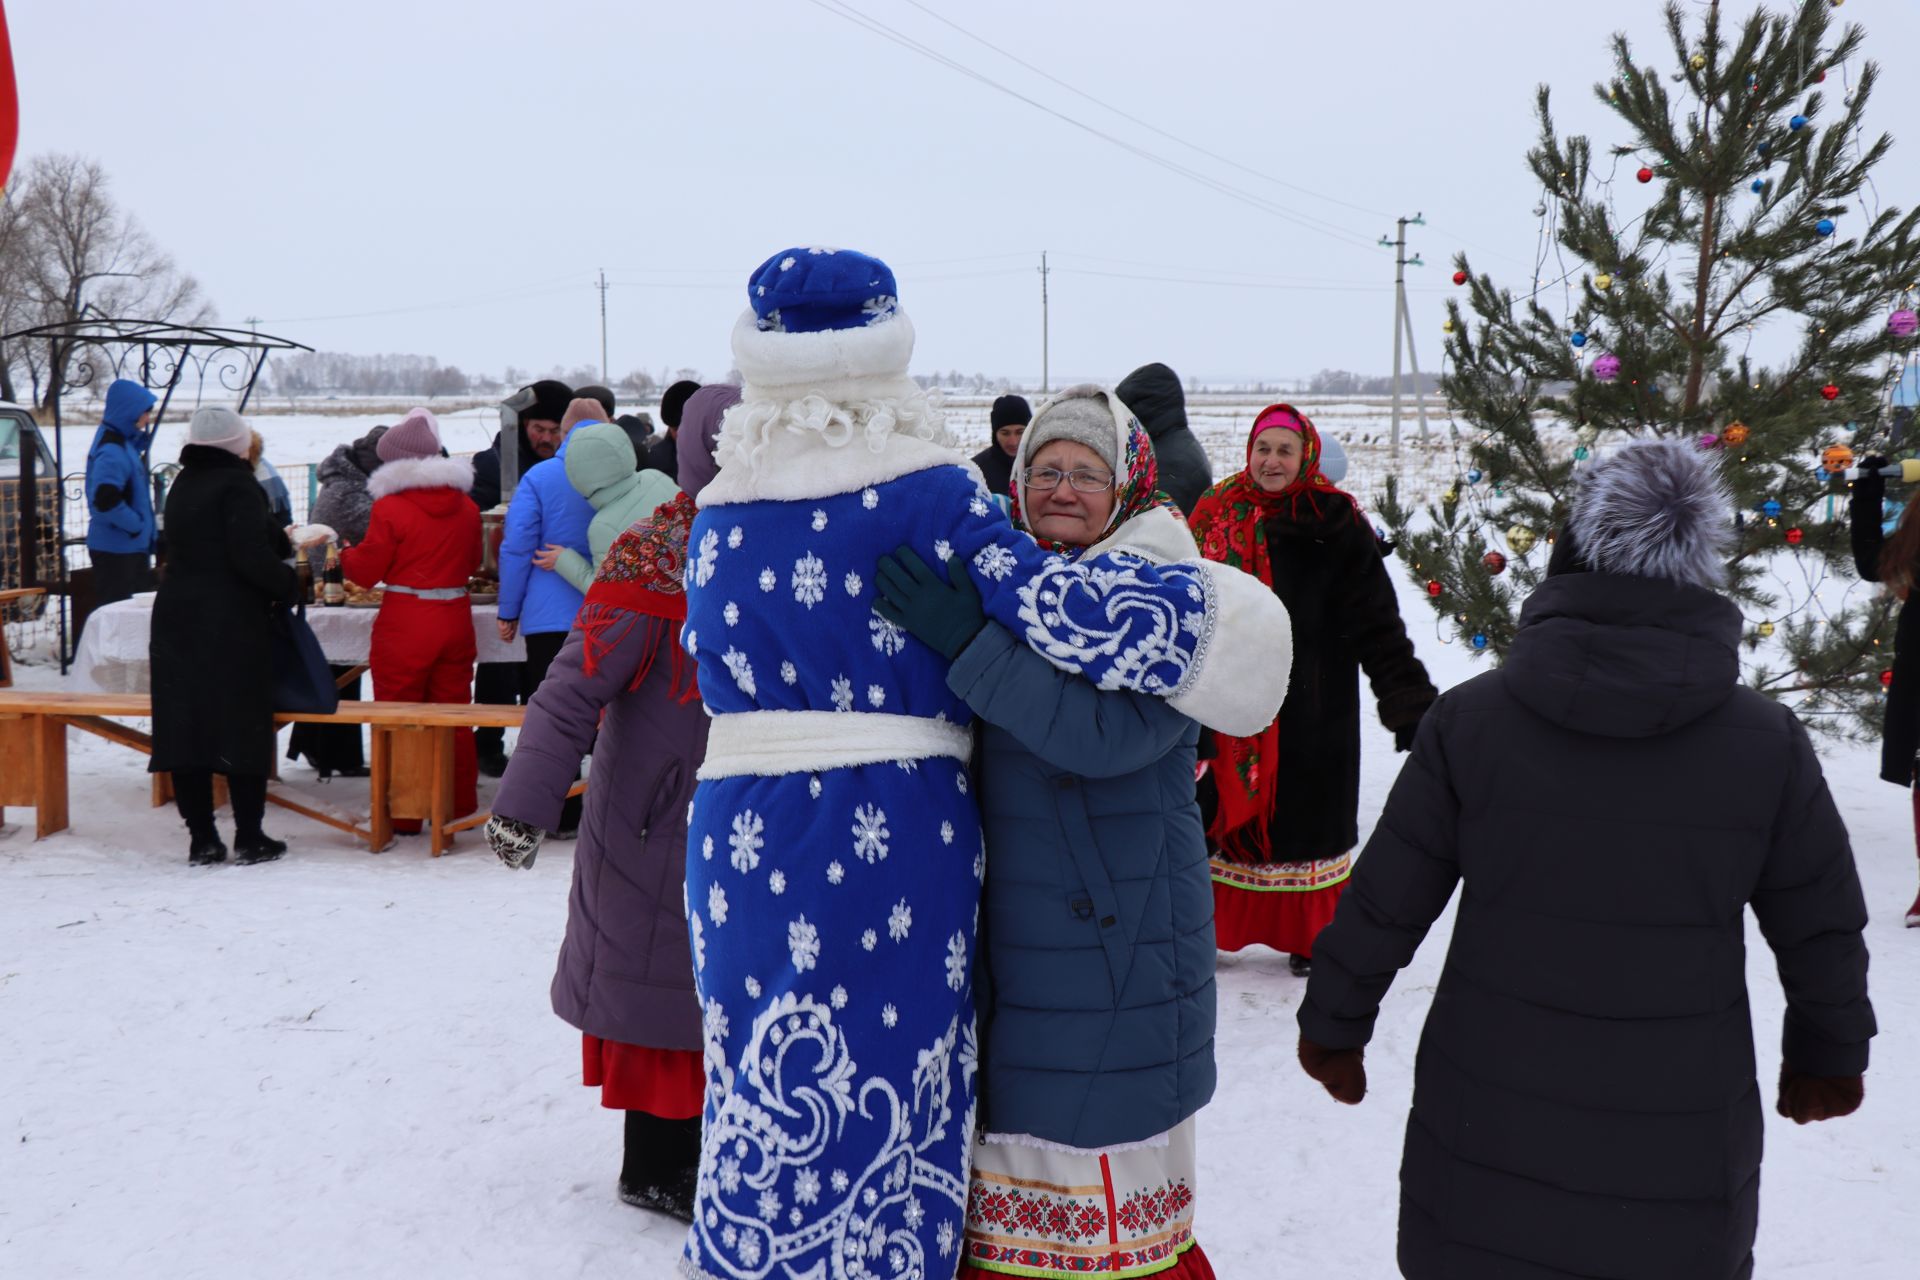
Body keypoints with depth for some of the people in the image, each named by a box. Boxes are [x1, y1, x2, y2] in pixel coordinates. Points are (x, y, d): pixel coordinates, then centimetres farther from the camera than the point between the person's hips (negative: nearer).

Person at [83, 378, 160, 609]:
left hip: (131, 547, 10)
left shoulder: (123, 443, 10)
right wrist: (136, 525, -17)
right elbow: (106, 501, -30)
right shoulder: (112, 451, -20)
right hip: (116, 549, -10)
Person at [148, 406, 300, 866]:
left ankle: (201, 839, 10)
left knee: (185, 728, 6)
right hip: (233, 625, -7)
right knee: (243, 728, 1)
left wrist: (282, 541, 28)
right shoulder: (236, 485, -10)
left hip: (176, 621, 7)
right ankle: (249, 837, 6)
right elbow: (252, 558, -19)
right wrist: (289, 583, -2)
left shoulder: (182, 486, 14)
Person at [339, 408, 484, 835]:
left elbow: (366, 570, -6)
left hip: (405, 624, -5)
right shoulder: (466, 506, 3)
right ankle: (460, 807, 20)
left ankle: (402, 815, 10)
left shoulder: (390, 507, -11)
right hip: (456, 619, 5)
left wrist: (345, 555, 15)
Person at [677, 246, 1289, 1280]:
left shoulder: (718, 514, 7)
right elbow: (1038, 599, -15)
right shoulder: (928, 493, -8)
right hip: (896, 841, -4)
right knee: (889, 1100, 8)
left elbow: (718, 661, 14)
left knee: (767, 1108, 16)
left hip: (743, 842, 5)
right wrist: (1201, 613, -4)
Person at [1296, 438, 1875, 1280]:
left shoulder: (1470, 717, -11)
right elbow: (1824, 930, 3)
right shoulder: (1770, 743, -8)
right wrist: (1830, 1053, 22)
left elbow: (1383, 903, -5)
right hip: (1679, 1153, 1)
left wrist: (1333, 1024, 11)